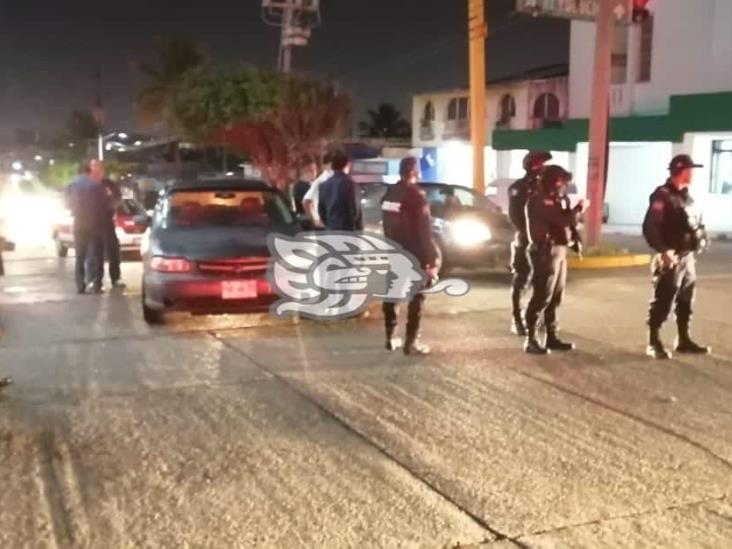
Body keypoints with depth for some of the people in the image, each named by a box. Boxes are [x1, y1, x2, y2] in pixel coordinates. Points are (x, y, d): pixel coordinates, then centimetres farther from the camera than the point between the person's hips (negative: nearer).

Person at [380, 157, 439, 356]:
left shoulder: (389, 193, 6)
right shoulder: (416, 195, -15)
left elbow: (387, 225, 10)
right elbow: (424, 230, -17)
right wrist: (432, 259, -14)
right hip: (413, 254, -7)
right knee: (416, 297, -1)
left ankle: (390, 338, 21)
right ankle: (411, 342, -2)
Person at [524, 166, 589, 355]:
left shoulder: (553, 200, 19)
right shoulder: (539, 200, -13)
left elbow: (565, 220, 17)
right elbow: (562, 219, -21)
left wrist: (574, 211, 2)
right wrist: (578, 209, -6)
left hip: (558, 251, 10)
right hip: (546, 252, -10)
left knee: (555, 298, 12)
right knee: (542, 297, -9)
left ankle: (551, 337, 19)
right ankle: (531, 340, -4)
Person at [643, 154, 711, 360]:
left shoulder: (686, 196, 15)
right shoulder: (663, 195, -13)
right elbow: (649, 227, -21)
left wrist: (700, 239, 8)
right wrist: (663, 251, -25)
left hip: (688, 258, 9)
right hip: (671, 259, -9)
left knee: (686, 302, 16)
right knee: (662, 302, -3)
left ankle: (684, 340, 27)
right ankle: (654, 343, 5)